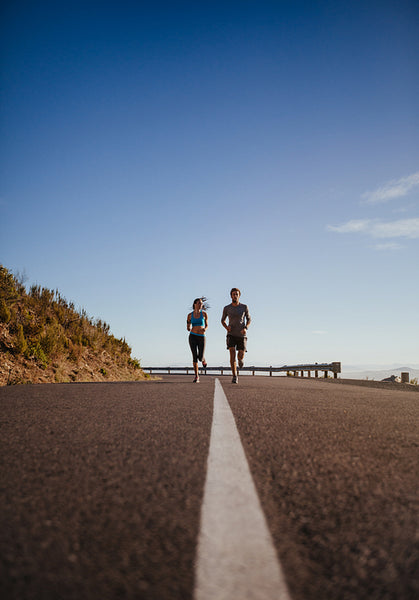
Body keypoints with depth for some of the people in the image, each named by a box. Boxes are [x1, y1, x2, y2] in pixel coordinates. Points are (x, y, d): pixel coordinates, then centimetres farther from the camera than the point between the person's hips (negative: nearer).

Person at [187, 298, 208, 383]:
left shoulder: (204, 314, 2)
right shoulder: (190, 315, 3)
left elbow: (206, 325, 9)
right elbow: (188, 328, 13)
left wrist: (205, 329, -15)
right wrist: (188, 328, -12)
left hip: (201, 337, 0)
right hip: (192, 337, 0)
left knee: (200, 357, -5)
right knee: (195, 356, -8)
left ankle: (203, 360, 36)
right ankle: (196, 376, 1)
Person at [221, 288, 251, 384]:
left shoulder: (244, 307, -1)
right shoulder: (227, 308, 0)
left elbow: (249, 319, 10)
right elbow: (223, 320, 13)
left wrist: (246, 328, -11)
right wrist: (226, 327, -10)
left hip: (241, 335, 0)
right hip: (231, 334, 0)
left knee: (241, 356, -1)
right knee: (232, 354, -17)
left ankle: (240, 360, 41)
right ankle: (235, 376, -9)